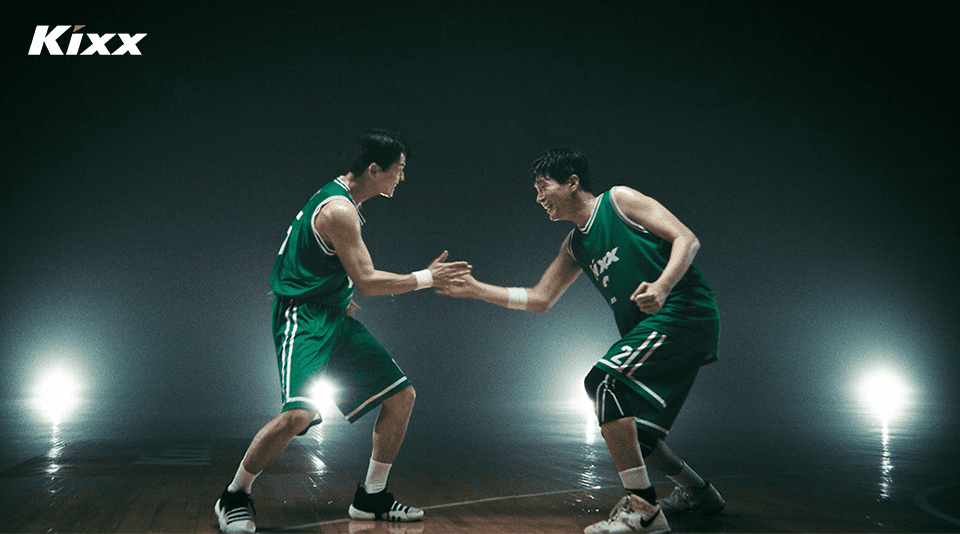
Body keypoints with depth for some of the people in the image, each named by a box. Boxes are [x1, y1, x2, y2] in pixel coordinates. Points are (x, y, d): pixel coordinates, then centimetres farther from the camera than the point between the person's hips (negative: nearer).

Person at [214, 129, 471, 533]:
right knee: (300, 412, -28)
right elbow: (366, 281, -20)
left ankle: (371, 499, 16)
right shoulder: (338, 209, -19)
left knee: (401, 396, 6)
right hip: (303, 318, -10)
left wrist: (341, 298, 14)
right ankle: (234, 497, -4)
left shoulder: (341, 200, 13)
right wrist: (426, 278, -14)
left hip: (334, 317, 10)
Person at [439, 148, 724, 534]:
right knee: (627, 434, 10)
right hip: (651, 329, 9)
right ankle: (699, 493, 32)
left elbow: (687, 239, -9)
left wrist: (661, 287, -26)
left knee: (603, 380, -22)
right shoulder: (575, 246, 19)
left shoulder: (620, 199, -2)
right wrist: (474, 289, 15)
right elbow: (540, 299, 21)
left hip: (684, 311, -8)